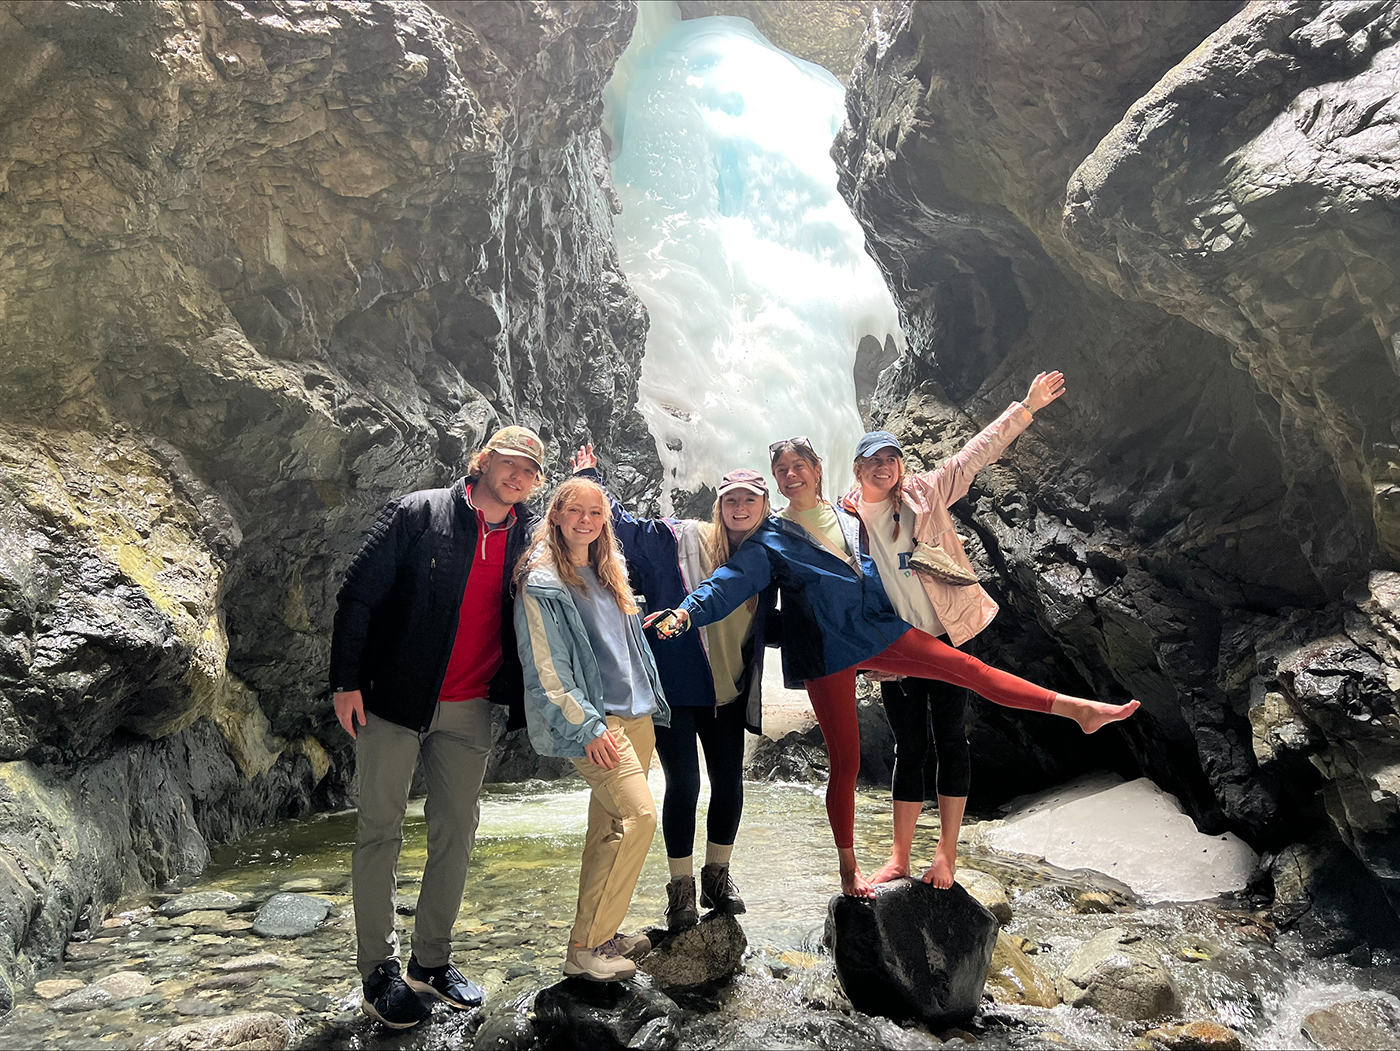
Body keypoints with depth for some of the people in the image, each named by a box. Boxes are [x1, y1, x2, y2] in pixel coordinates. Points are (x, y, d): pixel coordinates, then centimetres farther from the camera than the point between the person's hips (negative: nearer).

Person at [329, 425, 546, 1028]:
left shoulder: (531, 538, 4)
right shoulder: (418, 513, -7)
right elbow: (358, 594, -7)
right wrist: (347, 681, -11)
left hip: (469, 710, 4)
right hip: (394, 701, -4)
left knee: (456, 832, 10)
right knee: (380, 832, 3)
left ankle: (431, 962, 26)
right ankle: (378, 973, 16)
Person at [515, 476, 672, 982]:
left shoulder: (608, 572, 15)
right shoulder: (541, 582, -10)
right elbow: (545, 668, -13)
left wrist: (652, 703, 21)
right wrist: (587, 725, -17)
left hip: (636, 715, 8)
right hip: (594, 721, -8)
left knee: (610, 826, 11)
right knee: (638, 815, -16)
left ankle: (599, 933, 22)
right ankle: (583, 948, -7)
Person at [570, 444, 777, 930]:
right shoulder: (680, 539, -6)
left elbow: (767, 627, 18)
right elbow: (625, 525, -1)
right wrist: (590, 483, -8)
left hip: (728, 693, 5)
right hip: (675, 686, -4)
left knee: (729, 782, 10)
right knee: (683, 784, -2)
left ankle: (717, 877, 30)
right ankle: (681, 887, 16)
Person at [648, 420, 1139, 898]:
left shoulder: (850, 518, 12)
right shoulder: (771, 538, -1)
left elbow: (880, 563, 28)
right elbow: (730, 580, -13)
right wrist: (685, 612, -28)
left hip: (880, 631, 4)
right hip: (827, 652, -4)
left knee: (970, 668, -1)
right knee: (845, 762, 1)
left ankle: (1076, 709, 7)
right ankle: (848, 868, 17)